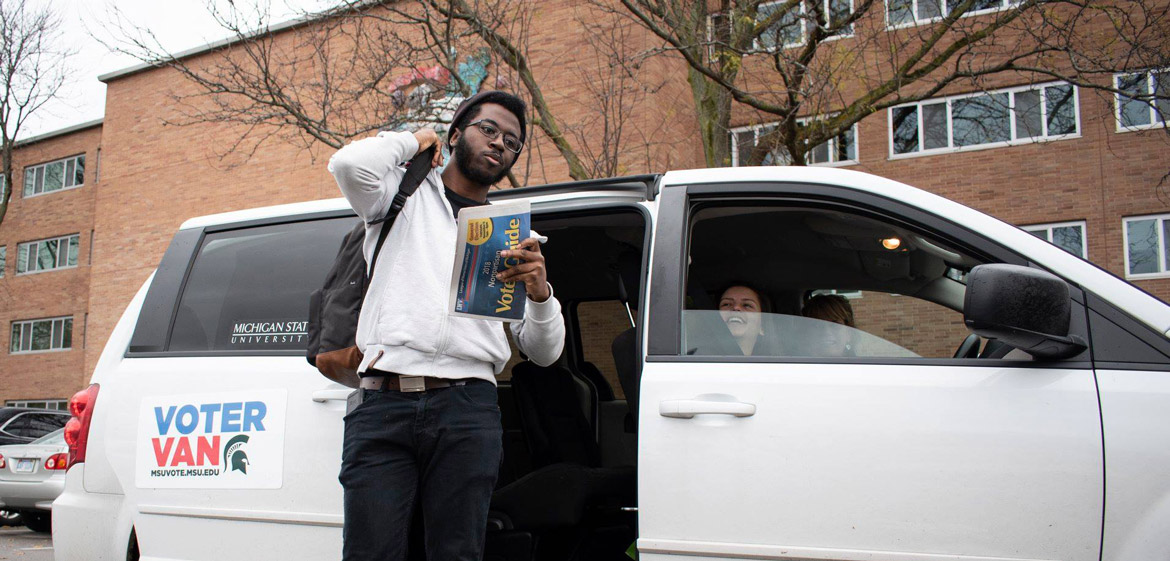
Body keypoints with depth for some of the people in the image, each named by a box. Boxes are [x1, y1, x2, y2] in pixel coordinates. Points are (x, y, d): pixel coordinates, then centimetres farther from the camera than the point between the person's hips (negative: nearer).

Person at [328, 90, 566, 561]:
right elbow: (348, 164, -8)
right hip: (382, 405, -2)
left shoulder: (514, 235, 23)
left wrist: (540, 291, -5)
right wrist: (410, 141, 11)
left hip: (468, 413, 2)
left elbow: (545, 352, 17)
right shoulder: (406, 194, 17)